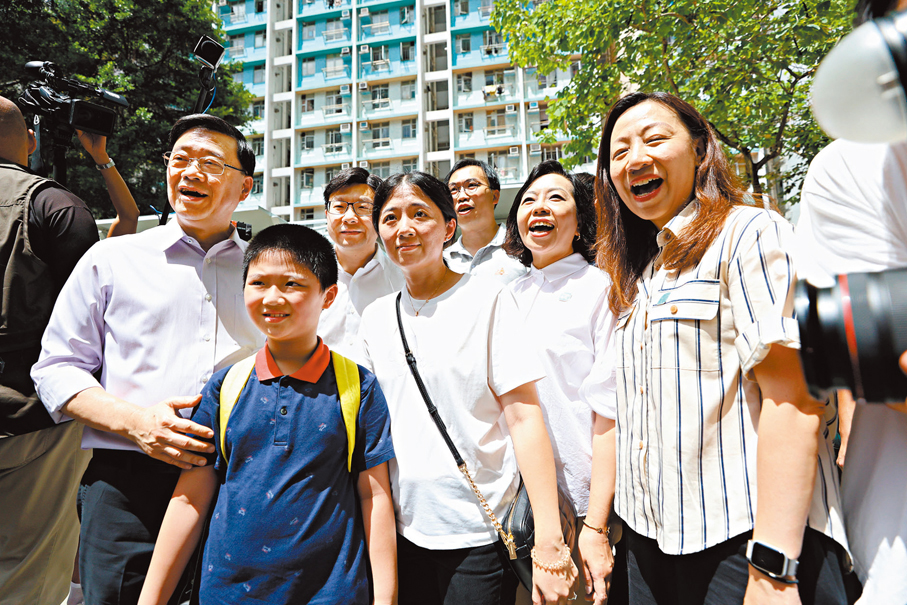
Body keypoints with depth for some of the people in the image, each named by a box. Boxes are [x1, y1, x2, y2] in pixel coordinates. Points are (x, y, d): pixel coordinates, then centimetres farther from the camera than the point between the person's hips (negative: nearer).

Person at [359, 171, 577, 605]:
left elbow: (524, 418, -13)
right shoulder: (375, 317, 5)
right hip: (403, 530, 4)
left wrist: (548, 543, -17)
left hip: (481, 533, -4)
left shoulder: (488, 299, -8)